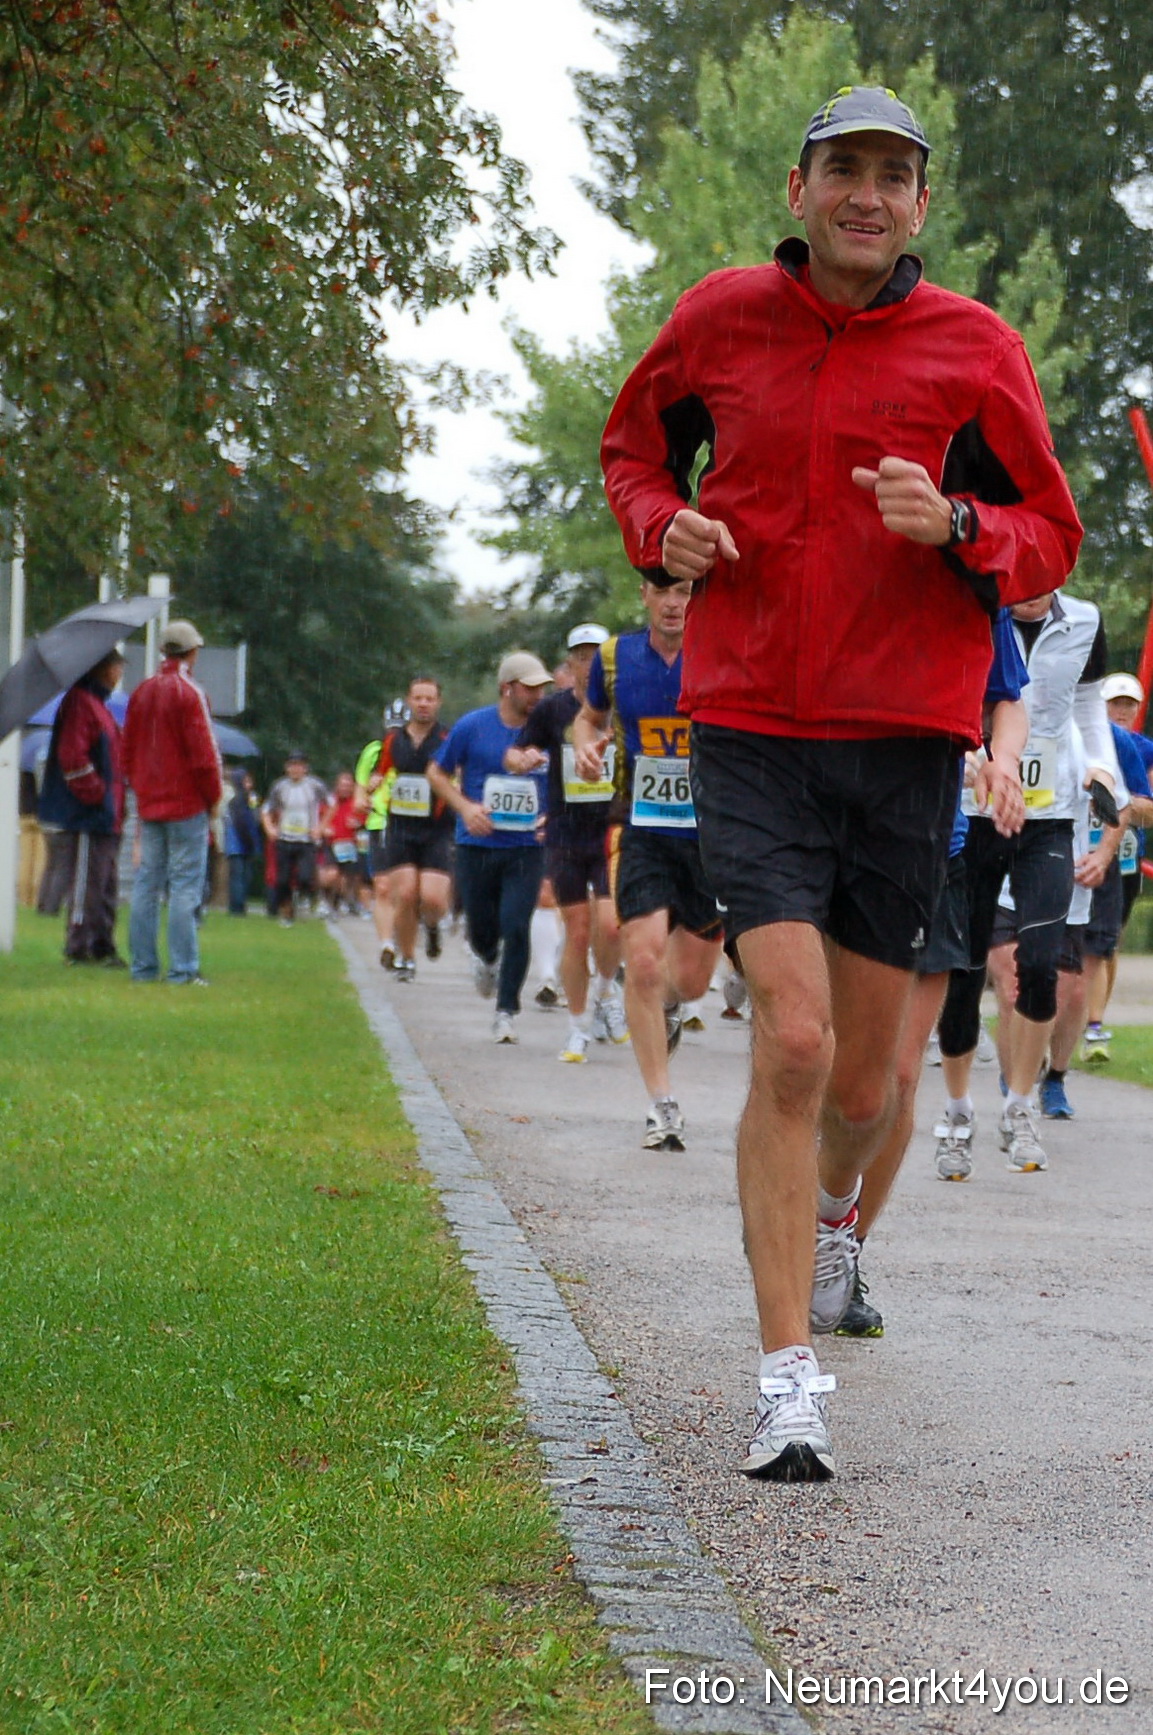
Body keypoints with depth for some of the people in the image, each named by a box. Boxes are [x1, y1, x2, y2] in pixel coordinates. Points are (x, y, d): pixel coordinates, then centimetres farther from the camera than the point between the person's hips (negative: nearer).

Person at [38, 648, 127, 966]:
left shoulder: (99, 705, 20)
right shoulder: (79, 702, -12)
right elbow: (72, 757, -21)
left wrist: (115, 806, 15)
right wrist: (96, 794, -18)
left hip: (105, 818, 10)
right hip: (86, 816, -10)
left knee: (106, 883, 12)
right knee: (87, 880, -8)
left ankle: (102, 946, 17)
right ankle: (79, 947, -4)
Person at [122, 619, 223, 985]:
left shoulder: (141, 692, 10)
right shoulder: (189, 693, -11)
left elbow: (127, 752, 13)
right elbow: (203, 753, -14)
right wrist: (214, 795, -3)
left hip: (149, 804, 6)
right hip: (187, 804, -6)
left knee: (146, 882, 9)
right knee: (185, 886, -5)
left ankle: (143, 966, 10)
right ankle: (183, 970, -8)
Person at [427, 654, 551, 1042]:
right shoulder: (472, 726, -4)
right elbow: (436, 772, 6)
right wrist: (465, 807, -8)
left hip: (526, 847, 0)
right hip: (477, 846, 0)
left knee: (516, 928, -12)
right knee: (481, 929, 8)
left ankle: (506, 1011, 0)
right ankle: (487, 960, 46)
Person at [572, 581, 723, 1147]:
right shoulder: (614, 657, 1)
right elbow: (589, 716, 20)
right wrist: (586, 746, -3)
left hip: (710, 832, 0)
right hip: (640, 830, 0)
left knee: (691, 980, 7)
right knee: (643, 961, -16)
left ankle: (668, 1002, 47)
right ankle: (661, 1105, -6)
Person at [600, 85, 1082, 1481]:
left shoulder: (975, 350, 1)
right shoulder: (719, 319, 4)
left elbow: (1050, 540, 5)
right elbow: (636, 435, 23)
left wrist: (953, 526, -16)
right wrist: (661, 526, 2)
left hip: (905, 739, 1)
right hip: (750, 735, -1)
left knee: (861, 1076, 9)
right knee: (791, 1041, -16)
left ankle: (834, 1212, 46)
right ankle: (789, 1383, -11)